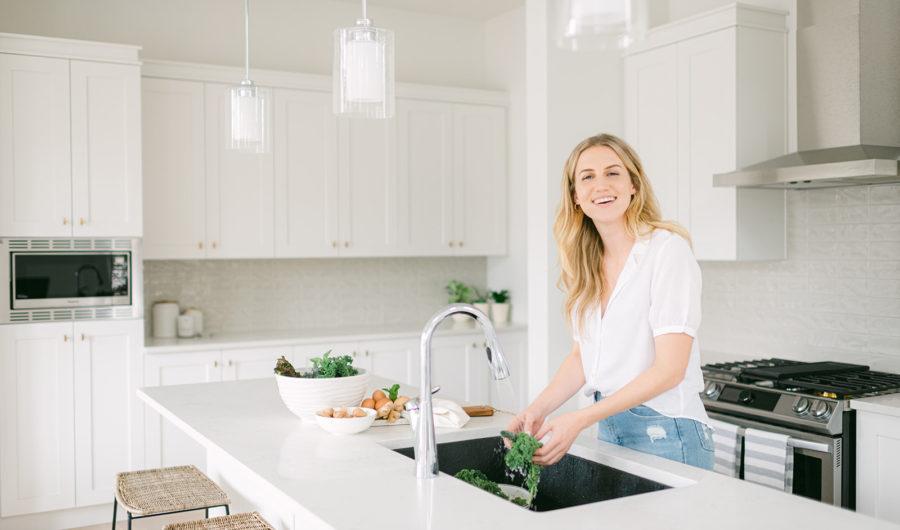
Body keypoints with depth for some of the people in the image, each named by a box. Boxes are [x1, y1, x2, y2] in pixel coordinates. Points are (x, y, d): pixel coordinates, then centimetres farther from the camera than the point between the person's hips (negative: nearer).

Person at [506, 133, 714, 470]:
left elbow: (669, 369, -19)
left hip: (667, 434, -6)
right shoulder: (586, 263, 7)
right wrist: (539, 408, -5)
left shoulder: (668, 249, -14)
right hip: (609, 428, 6)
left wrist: (581, 419, -22)